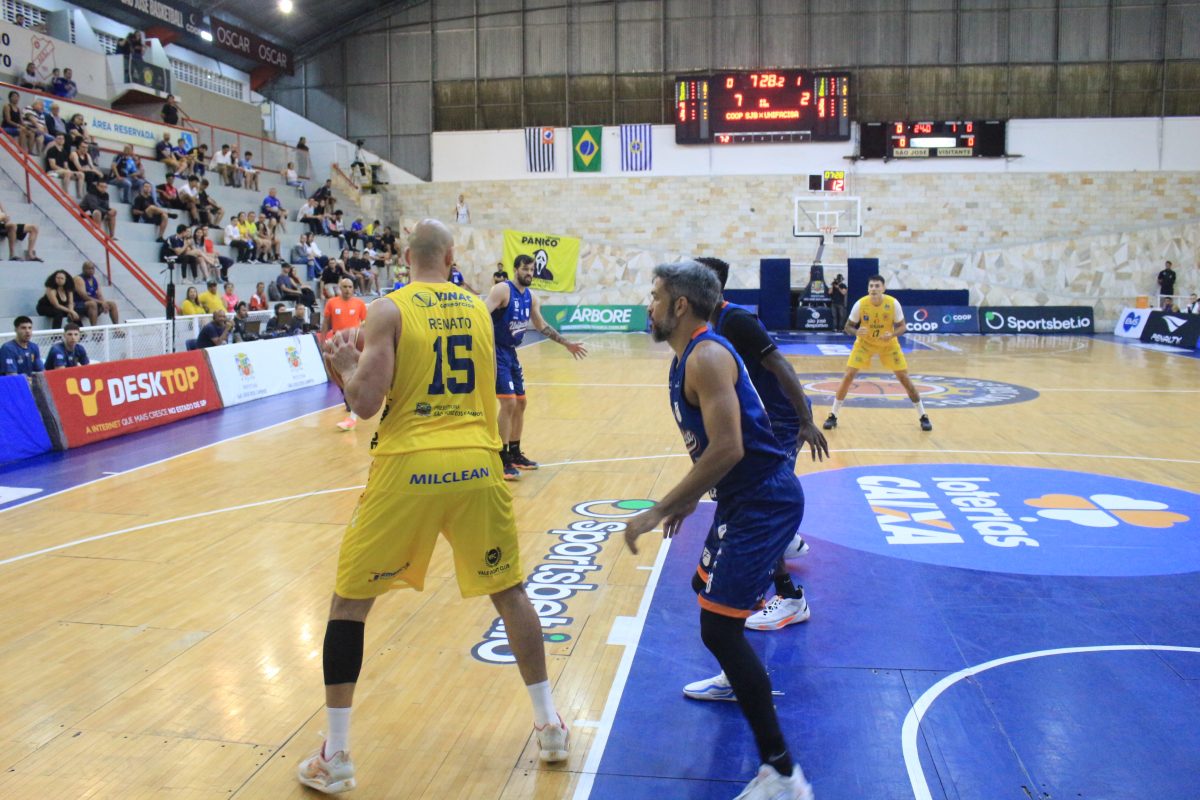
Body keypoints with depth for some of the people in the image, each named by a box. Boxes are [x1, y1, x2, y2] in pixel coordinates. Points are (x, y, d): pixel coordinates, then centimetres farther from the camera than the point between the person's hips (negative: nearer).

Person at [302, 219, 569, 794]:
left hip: (408, 469, -3)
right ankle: (549, 726, 28)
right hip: (476, 465, 4)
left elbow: (365, 402, -9)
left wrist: (347, 366, 13)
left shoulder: (389, 310, -2)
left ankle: (334, 758, 16)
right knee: (509, 591, 20)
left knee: (349, 601, 12)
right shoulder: (477, 309, 12)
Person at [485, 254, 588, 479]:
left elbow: (541, 326, 22)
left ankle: (515, 454, 27)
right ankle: (502, 460, -7)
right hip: (496, 351, -9)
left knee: (520, 403, 13)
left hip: (511, 352, 9)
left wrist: (566, 344, 23)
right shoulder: (502, 290, -16)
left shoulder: (530, 298, 9)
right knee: (509, 403, -14)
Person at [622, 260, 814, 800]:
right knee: (706, 587, 29)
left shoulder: (706, 357, -19)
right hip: (747, 498, 11)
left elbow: (727, 449, -29)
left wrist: (660, 511, -26)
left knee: (718, 625, -13)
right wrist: (689, 500, 24)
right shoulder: (690, 357, 13)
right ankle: (738, 681, 55)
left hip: (764, 502, -11)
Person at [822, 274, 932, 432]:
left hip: (888, 344, 0)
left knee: (904, 378, -2)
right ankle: (833, 416, -2)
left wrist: (892, 334, -33)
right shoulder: (860, 304, -21)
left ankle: (923, 416, 11)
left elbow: (902, 327, -11)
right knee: (848, 375, -12)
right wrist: (856, 332, -35)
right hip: (864, 343, 0)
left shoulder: (893, 303, -21)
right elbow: (848, 327, -12)